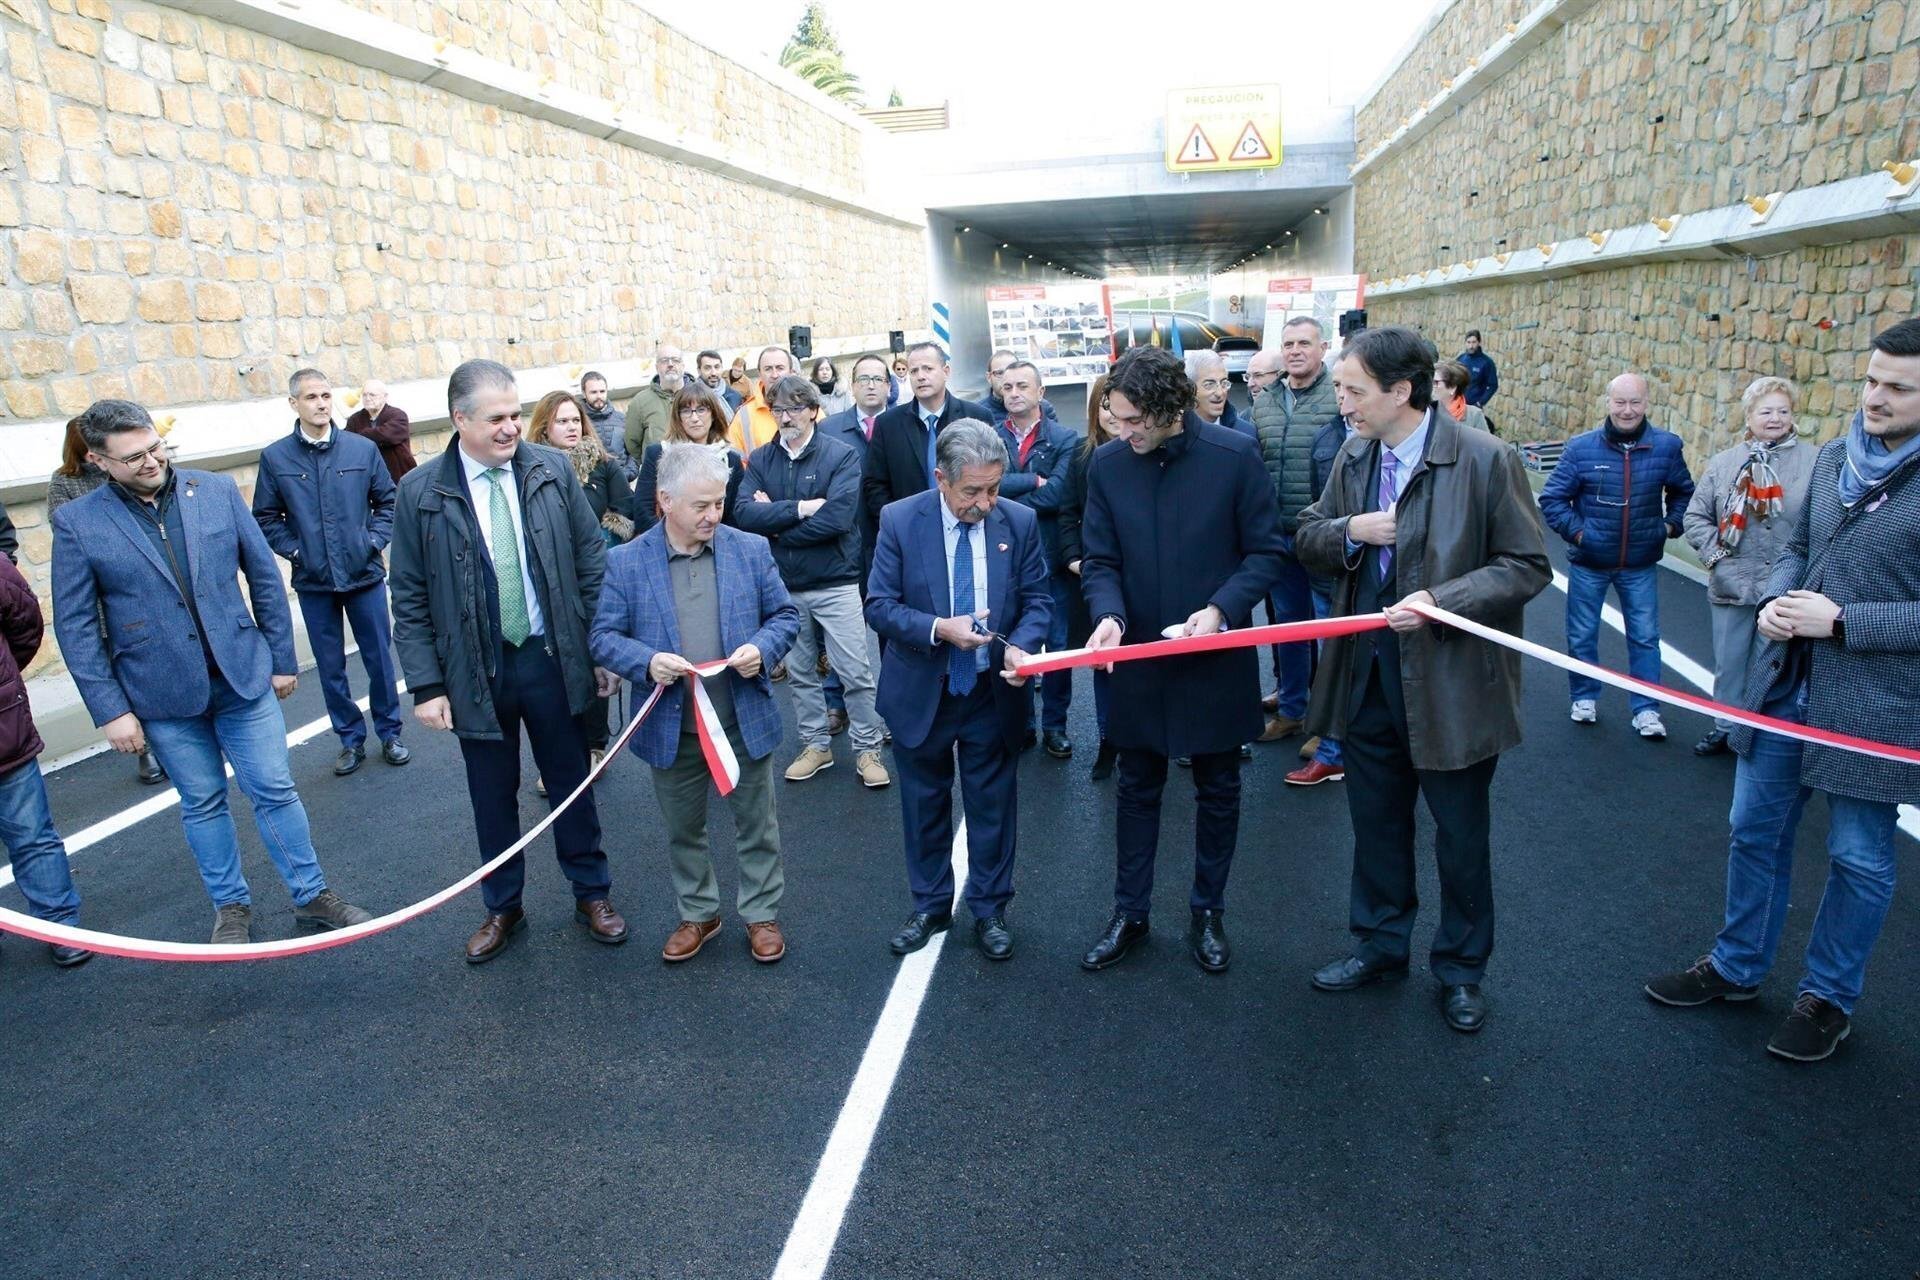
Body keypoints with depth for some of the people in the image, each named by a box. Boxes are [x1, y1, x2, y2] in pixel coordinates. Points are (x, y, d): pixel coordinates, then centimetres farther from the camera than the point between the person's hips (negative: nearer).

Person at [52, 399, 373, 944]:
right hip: (163, 695, 0)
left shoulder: (218, 491, -2)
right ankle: (231, 904, 31)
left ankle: (312, 894, 21)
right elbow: (76, 627, -3)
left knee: (274, 789, 6)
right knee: (202, 802, 13)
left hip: (244, 675, 1)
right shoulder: (76, 523, -5)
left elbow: (264, 577, 4)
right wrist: (110, 710, -6)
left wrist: (282, 659, 5)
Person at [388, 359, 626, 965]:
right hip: (475, 670, 0)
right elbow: (409, 600, -3)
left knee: (571, 783, 14)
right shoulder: (420, 493, -7)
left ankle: (592, 893, 33)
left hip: (551, 660, 0)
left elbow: (592, 564, 0)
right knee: (493, 795, 15)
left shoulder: (552, 470, -5)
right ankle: (502, 907, 35)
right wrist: (426, 684, -7)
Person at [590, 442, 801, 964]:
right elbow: (604, 637, -2)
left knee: (757, 826, 13)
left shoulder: (751, 549, -3)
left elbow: (785, 615, 3)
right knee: (683, 832, 18)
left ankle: (762, 915, 33)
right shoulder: (626, 562, -5)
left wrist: (762, 648, -17)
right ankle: (697, 914, 39)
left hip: (745, 722, 0)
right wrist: (647, 662, -22)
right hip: (672, 729, 0)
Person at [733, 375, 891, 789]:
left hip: (835, 583, -4)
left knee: (855, 672, 2)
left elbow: (837, 518, -21)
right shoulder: (759, 460, 3)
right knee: (800, 673, 15)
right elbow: (744, 514, -10)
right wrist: (799, 509, -20)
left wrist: (775, 523, -12)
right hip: (783, 586, 4)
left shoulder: (842, 456, -7)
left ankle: (868, 750, 16)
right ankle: (816, 745, 30)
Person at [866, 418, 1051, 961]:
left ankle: (990, 910, 32)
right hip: (921, 692, 0)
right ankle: (930, 906, 35)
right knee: (925, 805, 16)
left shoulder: (1020, 521, -8)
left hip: (995, 692, 1)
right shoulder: (900, 519, -12)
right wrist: (939, 629, -26)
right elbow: (879, 604, -10)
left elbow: (1038, 600, -2)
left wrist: (1020, 645, -22)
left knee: (993, 805, 13)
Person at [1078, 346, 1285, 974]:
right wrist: (1109, 614, -21)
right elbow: (1099, 560, -1)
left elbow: (1265, 551, -7)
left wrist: (1221, 608, -22)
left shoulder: (1235, 456, -13)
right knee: (1137, 788, 14)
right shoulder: (1106, 463, -6)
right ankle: (1129, 912, 30)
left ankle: (1208, 911, 33)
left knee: (1218, 790, 14)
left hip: (1218, 659, -1)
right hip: (1139, 658, 2)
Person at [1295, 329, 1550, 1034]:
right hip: (1366, 675, 5)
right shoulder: (1354, 455, 3)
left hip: (1451, 679, -5)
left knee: (1461, 835, 12)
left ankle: (1460, 968, 33)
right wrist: (1349, 531, -12)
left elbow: (1528, 567, -12)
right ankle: (1380, 945, 38)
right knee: (1375, 823, 18)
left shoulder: (1485, 460, -15)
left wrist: (1441, 600, -25)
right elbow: (1307, 538, 10)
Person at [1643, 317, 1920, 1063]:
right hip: (1785, 685, 6)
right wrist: (1776, 598, -5)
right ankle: (1736, 966, 35)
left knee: (1859, 859, 11)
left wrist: (1840, 621, -21)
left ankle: (1829, 997, 31)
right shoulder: (1833, 457, 5)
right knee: (1754, 830, 16)